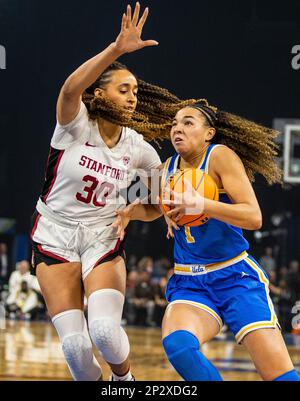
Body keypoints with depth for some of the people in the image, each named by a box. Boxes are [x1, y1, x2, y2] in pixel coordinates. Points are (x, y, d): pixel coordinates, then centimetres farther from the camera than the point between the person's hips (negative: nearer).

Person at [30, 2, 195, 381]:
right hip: (55, 239, -2)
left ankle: (124, 377, 10)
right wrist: (117, 49, -46)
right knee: (75, 344, -10)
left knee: (104, 329, -21)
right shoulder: (76, 126, -13)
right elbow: (71, 88, -36)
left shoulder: (137, 147, 1)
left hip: (103, 241, 2)